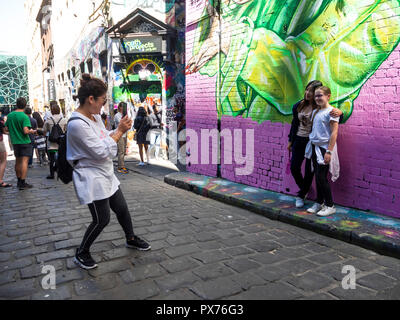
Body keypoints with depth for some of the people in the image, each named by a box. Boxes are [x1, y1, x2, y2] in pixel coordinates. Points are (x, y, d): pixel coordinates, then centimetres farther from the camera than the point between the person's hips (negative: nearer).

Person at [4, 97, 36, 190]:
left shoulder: (10, 115, 4)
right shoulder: (24, 117, -15)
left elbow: (6, 129, 8)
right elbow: (26, 131, -23)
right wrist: (32, 131, -4)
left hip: (15, 142, 6)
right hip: (25, 142, -6)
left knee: (18, 161, 16)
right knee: (24, 161, -5)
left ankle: (19, 181, 26)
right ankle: (22, 183, -7)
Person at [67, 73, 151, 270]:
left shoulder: (95, 117, 5)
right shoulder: (77, 124, -25)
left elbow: (106, 139, 18)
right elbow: (101, 152, -24)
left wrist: (120, 130, 0)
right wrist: (119, 131, -17)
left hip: (106, 175, 9)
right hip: (91, 178, -9)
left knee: (122, 209, 19)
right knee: (102, 219, 0)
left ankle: (131, 239, 41)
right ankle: (81, 254, 22)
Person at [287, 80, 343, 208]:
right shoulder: (299, 106, 3)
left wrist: (339, 113, -36)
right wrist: (290, 141, 16)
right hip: (298, 140, 5)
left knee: (309, 171, 4)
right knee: (294, 168, 6)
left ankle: (301, 195, 23)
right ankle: (304, 190, 32)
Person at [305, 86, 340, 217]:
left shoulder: (331, 111, -11)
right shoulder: (315, 111, 12)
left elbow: (334, 133, -15)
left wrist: (329, 151, -19)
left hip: (324, 147, -7)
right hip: (315, 147, 7)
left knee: (321, 177, -5)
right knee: (318, 177, 11)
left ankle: (330, 206, 8)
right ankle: (319, 203, 23)